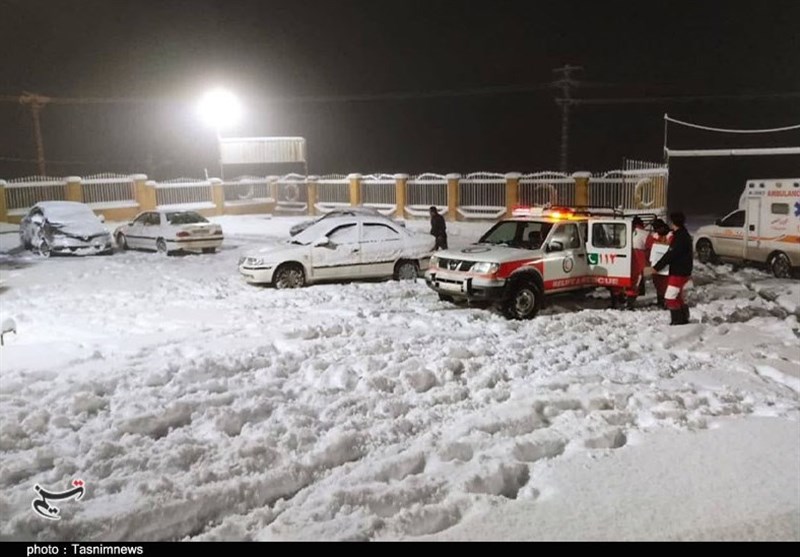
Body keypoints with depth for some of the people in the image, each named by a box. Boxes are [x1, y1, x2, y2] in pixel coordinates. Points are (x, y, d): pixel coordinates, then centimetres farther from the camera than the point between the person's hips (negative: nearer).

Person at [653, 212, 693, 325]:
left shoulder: (680, 237, -21)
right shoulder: (684, 235, 12)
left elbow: (670, 255, -24)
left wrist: (656, 268, -22)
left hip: (679, 272, -11)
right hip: (682, 271, 11)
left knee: (670, 297, -8)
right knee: (677, 296, 21)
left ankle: (677, 320, -4)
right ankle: (683, 319, 30)